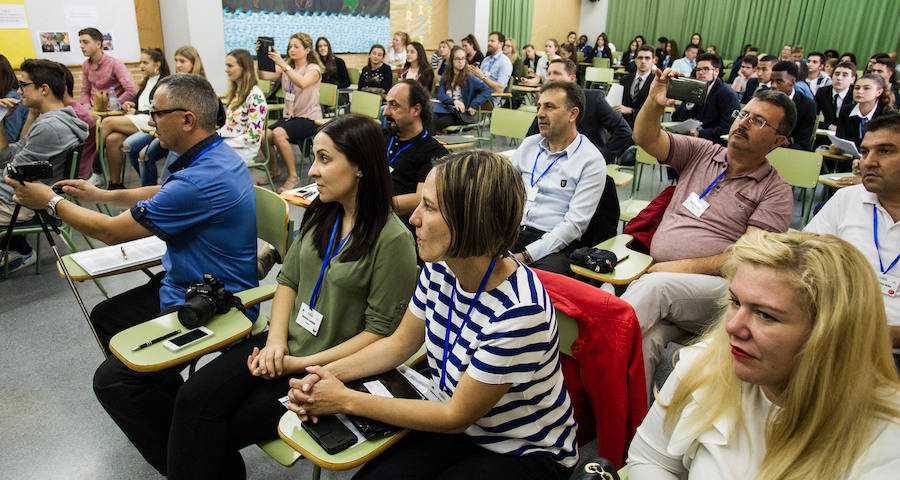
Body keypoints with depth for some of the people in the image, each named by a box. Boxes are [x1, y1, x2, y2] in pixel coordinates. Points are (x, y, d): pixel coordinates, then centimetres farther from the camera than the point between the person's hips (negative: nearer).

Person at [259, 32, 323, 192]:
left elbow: (302, 83, -29)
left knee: (278, 134, -31)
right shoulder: (287, 68, 13)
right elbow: (263, 75, -2)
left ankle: (293, 176, -17)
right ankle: (273, 169, 8)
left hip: (309, 118, -6)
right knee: (264, 135, -19)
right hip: (288, 116, 6)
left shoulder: (313, 69, -5)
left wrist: (282, 64, -36)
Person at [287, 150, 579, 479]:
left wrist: (345, 400, -17)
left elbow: (456, 416, -21)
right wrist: (331, 373, -10)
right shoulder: (439, 269, -10)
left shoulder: (519, 312, -32)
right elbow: (400, 343, 6)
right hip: (456, 427, 6)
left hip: (527, 454, -5)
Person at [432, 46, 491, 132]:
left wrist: (474, 105, -14)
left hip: (461, 113, -3)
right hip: (445, 108, 3)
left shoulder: (469, 78, 4)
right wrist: (454, 101, -15)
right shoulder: (445, 77, 18)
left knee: (437, 124, -32)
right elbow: (440, 95, 5)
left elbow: (487, 90, -4)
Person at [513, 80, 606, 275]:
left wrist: (526, 256, -18)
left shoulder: (592, 161, -4)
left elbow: (575, 224, -11)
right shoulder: (529, 144, 15)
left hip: (555, 245, -5)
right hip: (514, 231, 5)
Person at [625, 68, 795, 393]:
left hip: (719, 289, -2)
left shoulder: (775, 192, 8)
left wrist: (688, 266, -14)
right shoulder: (700, 152, 19)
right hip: (658, 275, 2)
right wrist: (654, 103, -12)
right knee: (642, 343, -31)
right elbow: (646, 139, 7)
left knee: (656, 285, -37)